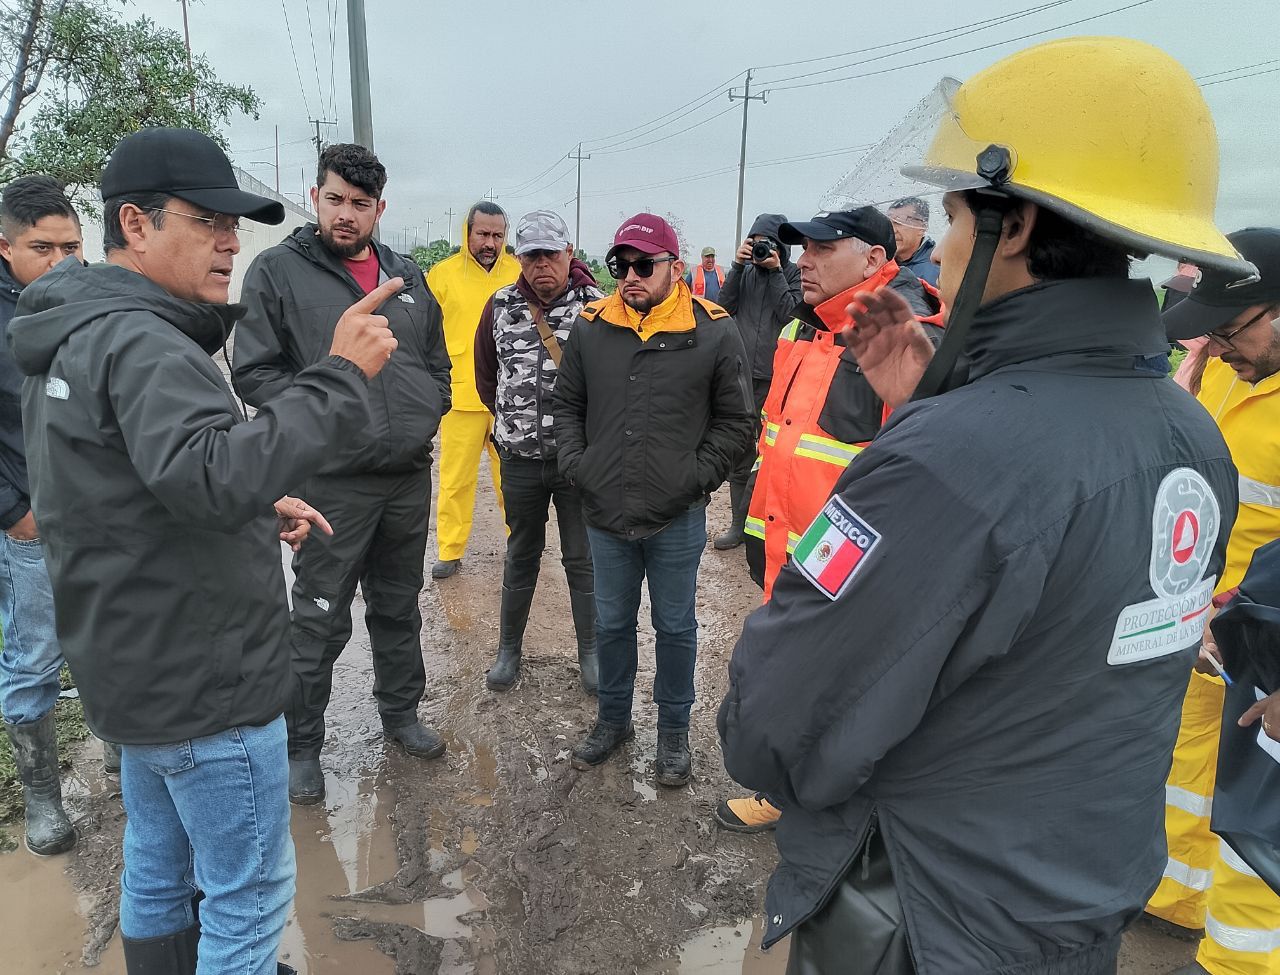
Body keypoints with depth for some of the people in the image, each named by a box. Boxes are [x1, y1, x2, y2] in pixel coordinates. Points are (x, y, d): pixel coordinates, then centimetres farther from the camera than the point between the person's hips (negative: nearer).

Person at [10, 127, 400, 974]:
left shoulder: (82, 333, 11)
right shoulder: (138, 342, -22)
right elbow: (213, 473, -39)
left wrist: (259, 508, 8)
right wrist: (340, 378, -38)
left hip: (140, 667, 10)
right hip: (202, 682, -10)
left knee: (159, 870, 25)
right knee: (252, 891, 7)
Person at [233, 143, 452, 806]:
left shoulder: (408, 278, 11)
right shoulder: (277, 271, -5)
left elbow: (438, 361, 19)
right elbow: (254, 372, -8)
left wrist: (426, 415, 4)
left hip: (410, 477, 5)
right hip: (332, 482, -5)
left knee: (399, 607, 19)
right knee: (320, 621, 4)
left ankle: (401, 713, 38)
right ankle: (300, 744, 23)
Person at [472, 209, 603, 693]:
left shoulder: (596, 306, -9)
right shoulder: (500, 307, 1)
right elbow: (486, 375, 14)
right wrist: (515, 420, 12)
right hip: (520, 459, 3)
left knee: (583, 558, 9)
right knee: (521, 555, 17)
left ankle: (590, 653, 25)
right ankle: (509, 648, 32)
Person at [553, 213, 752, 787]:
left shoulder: (714, 333, -7)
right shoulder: (590, 328, 2)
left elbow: (734, 422, 0)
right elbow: (567, 405, 13)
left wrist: (697, 476, -9)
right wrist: (574, 464, 0)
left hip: (677, 519, -2)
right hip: (605, 513, 3)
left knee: (675, 626, 13)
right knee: (611, 623, 18)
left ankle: (674, 729, 34)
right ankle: (613, 718, 40)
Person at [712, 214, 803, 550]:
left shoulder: (794, 274, 2)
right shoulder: (745, 271, 11)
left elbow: (790, 314, -10)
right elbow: (724, 307, 2)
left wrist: (775, 271, -9)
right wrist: (737, 267, -5)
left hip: (775, 376, -4)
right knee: (739, 453, 8)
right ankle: (739, 525, 18)